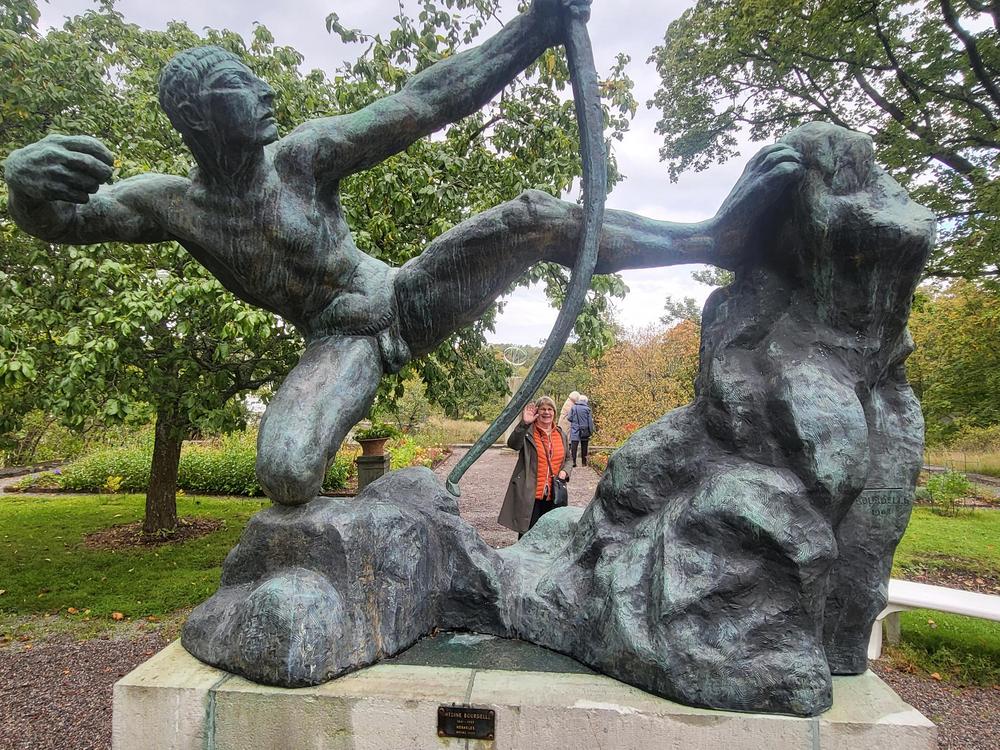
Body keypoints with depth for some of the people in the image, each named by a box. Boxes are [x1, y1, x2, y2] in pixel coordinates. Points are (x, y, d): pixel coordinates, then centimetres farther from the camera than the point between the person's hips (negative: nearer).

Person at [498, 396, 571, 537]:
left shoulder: (561, 434, 12)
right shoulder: (527, 432, -5)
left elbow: (567, 458, 22)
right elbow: (513, 444, -24)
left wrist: (564, 471, 1)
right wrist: (524, 423, -37)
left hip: (553, 495, 5)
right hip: (530, 495, -5)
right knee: (527, 535, 2)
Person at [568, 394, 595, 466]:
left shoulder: (573, 407, -2)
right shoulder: (587, 409, -5)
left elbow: (570, 418, -2)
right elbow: (590, 421, -3)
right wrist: (591, 431, 4)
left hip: (575, 430, 0)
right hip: (584, 430, 0)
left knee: (574, 446, -1)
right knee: (584, 447, 10)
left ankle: (573, 461, -12)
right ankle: (584, 462, 15)